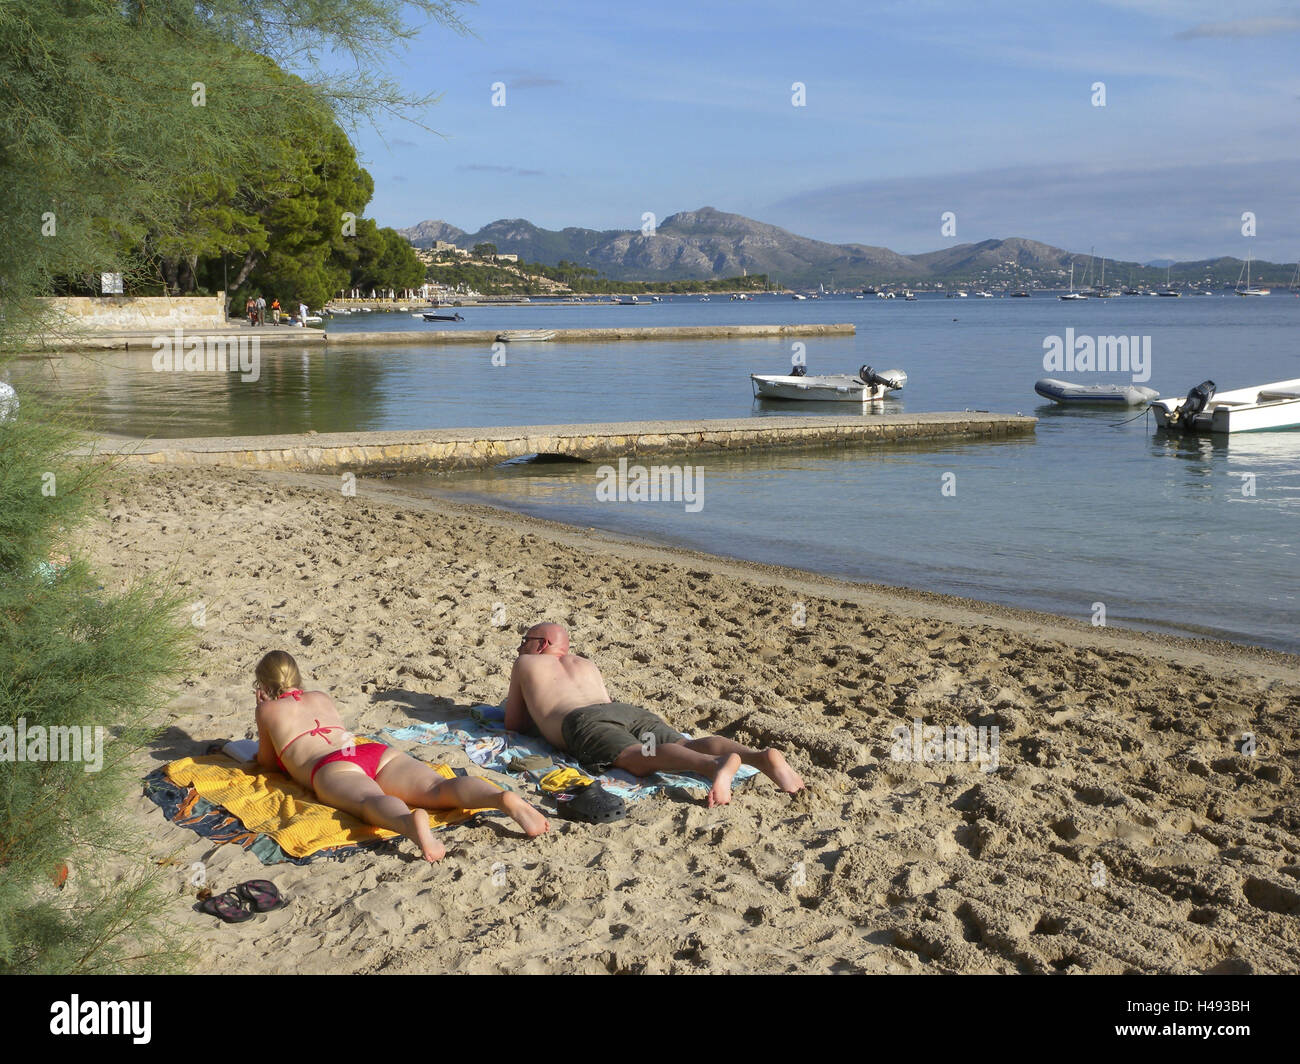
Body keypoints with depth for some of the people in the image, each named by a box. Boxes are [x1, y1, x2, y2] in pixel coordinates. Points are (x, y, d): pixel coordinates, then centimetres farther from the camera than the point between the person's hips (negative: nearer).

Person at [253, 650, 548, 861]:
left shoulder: (267, 709, 25)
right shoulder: (321, 698, 38)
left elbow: (268, 763, 35)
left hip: (333, 769, -5)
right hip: (378, 753, 5)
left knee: (371, 802, -36)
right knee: (439, 790, -19)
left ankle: (411, 821, -73)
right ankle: (504, 799, -49)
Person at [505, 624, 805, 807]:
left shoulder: (525, 664, 28)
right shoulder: (586, 665, 41)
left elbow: (514, 723, 30)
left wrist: (517, 703, 53)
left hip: (583, 721, -6)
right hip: (629, 710, 6)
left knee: (640, 758, -33)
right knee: (688, 747, -16)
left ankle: (716, 764, -63)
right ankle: (761, 756, -44)